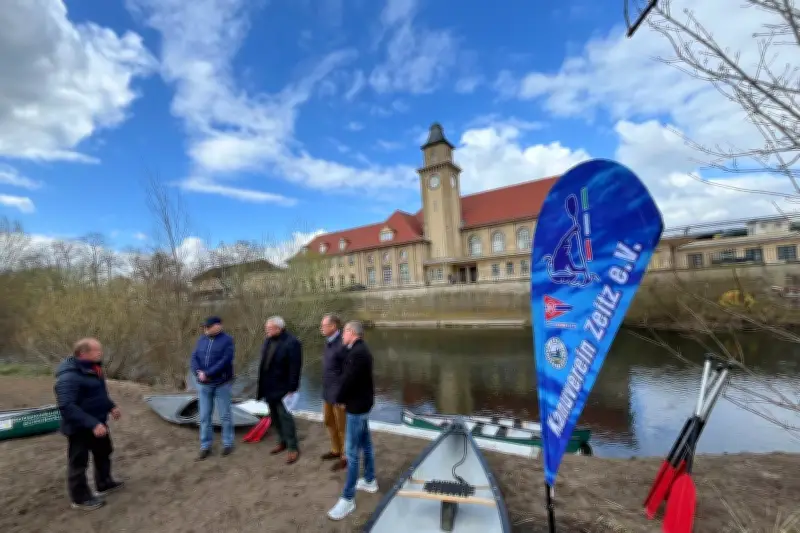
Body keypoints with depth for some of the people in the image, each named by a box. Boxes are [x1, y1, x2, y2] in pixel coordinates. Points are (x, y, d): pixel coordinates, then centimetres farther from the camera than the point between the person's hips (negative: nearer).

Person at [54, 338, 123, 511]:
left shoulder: (92, 368, 0)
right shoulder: (69, 377, -30)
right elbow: (66, 406, -32)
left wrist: (111, 406, 13)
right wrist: (92, 424, -34)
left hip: (98, 422, 10)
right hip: (79, 427, -9)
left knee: (104, 452, 24)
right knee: (79, 462, 11)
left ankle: (104, 484, 44)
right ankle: (80, 498, 30)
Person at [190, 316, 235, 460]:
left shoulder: (227, 340, -10)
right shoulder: (202, 339, 6)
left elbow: (225, 361, -19)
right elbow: (194, 358, 2)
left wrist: (207, 374, -22)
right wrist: (198, 372, -16)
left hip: (222, 384, -4)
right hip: (204, 385, 5)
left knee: (225, 415, 7)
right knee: (204, 417, 11)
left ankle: (228, 443, 24)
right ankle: (205, 447, 24)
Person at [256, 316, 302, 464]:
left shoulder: (291, 343, -20)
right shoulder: (268, 341, 5)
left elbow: (295, 368, -20)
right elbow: (263, 362, 11)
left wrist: (292, 389, -19)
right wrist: (262, 385, 10)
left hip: (282, 388, -8)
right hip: (269, 387, 8)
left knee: (285, 417, -2)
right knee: (275, 416, 18)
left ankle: (293, 448, 12)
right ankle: (282, 441, 35)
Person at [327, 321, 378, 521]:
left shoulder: (357, 352, -24)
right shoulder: (360, 350, 8)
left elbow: (348, 380, -24)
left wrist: (340, 400, -8)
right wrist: (345, 399, 5)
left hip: (356, 406, -10)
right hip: (362, 403, 10)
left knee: (351, 452, -1)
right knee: (365, 444, 21)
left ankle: (348, 498, 9)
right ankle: (370, 481, 36)